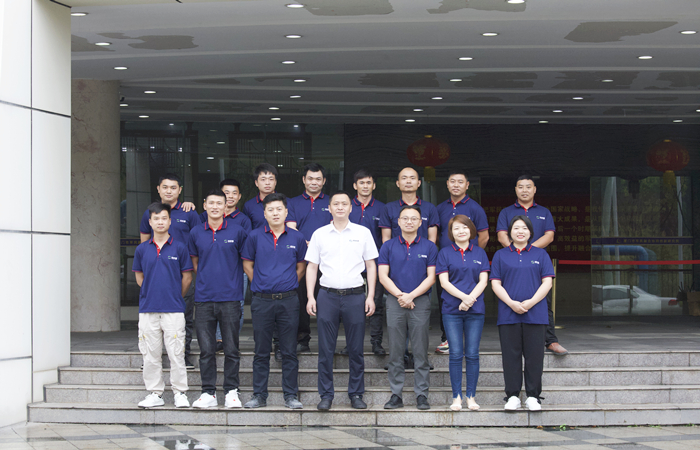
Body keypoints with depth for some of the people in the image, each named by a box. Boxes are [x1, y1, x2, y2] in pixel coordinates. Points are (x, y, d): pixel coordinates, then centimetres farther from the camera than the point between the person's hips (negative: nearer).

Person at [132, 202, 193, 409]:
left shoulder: (179, 248, 1)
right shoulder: (142, 249, 7)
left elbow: (187, 277, 7)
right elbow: (139, 277, 16)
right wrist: (152, 293, 12)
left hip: (173, 309, -2)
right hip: (148, 309, 2)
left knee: (176, 353, -1)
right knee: (150, 354, 5)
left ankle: (180, 393, 7)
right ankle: (155, 393, 13)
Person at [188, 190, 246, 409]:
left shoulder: (237, 232, 1)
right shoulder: (196, 233, 8)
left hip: (230, 298, -2)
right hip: (204, 298, 2)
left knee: (231, 349, 1)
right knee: (206, 349, 3)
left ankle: (231, 391, 9)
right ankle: (208, 393, 9)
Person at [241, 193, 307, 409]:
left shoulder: (297, 238, 4)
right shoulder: (255, 237, 2)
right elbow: (247, 264, 12)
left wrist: (289, 284, 7)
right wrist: (260, 285, 8)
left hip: (288, 300, 0)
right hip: (262, 300, 0)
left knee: (289, 351, 3)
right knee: (261, 351, 6)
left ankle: (291, 395, 10)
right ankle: (259, 395, 13)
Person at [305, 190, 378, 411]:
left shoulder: (362, 233, 6)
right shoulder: (319, 234, 7)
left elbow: (370, 265, 7)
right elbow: (312, 266, 9)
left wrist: (370, 296, 0)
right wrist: (310, 297, 0)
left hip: (355, 295, 0)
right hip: (327, 295, 0)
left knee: (356, 349, 3)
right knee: (325, 349, 1)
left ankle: (356, 394, 13)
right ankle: (326, 395, 8)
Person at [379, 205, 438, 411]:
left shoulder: (429, 247, 6)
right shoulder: (388, 246, 7)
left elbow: (431, 277, 0)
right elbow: (383, 276, 2)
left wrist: (411, 295, -11)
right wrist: (400, 295, -11)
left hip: (420, 301, -1)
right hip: (395, 301, 1)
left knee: (420, 351, 0)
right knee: (395, 351, 2)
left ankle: (422, 395, 5)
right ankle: (396, 395, 7)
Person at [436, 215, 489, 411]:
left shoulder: (479, 253, 10)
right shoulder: (445, 253, 5)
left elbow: (483, 280, 3)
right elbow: (444, 281, -2)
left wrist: (471, 299, -13)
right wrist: (463, 297, -16)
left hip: (475, 309, 1)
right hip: (452, 309, -1)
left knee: (472, 354, 1)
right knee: (456, 354, -2)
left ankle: (471, 396, 8)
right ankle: (456, 396, 5)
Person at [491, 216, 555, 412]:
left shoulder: (540, 254, 10)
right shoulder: (500, 255, 10)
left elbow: (547, 282, 3)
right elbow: (496, 283, 4)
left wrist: (531, 302, -11)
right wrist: (512, 303, -11)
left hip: (535, 313, 0)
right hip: (508, 313, 0)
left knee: (534, 355, 0)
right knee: (511, 355, 1)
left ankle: (533, 397, 7)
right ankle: (513, 396, 8)